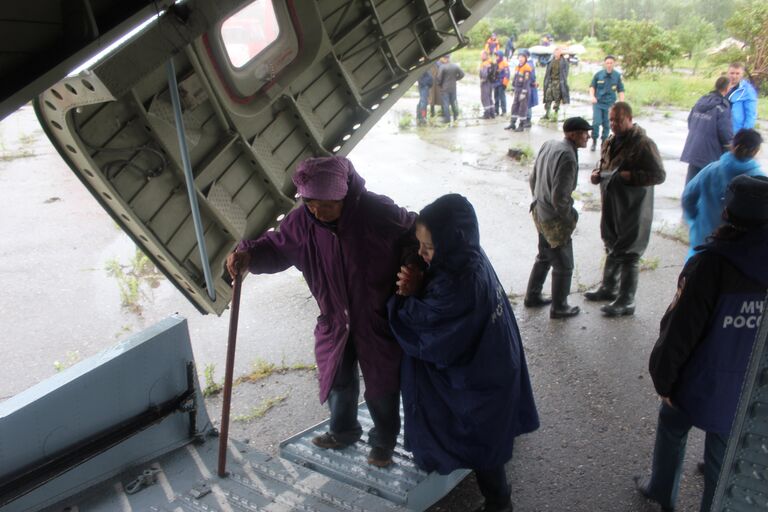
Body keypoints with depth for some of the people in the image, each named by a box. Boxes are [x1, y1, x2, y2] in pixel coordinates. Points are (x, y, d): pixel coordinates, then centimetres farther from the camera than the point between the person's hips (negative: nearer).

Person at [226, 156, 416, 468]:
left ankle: (383, 441, 42)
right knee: (337, 381, 22)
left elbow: (417, 237, -11)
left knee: (382, 386, 15)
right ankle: (343, 431, 50)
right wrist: (249, 255, -17)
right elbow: (277, 247, 1)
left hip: (379, 321, -3)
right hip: (334, 322, 4)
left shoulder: (379, 213, -26)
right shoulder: (302, 221, -15)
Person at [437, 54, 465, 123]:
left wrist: (439, 84, 2)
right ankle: (456, 117, 21)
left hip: (445, 88, -5)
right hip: (453, 87, 5)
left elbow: (439, 78, -15)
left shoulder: (442, 67, -15)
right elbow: (462, 74, 7)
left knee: (446, 103, 0)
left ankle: (447, 118, 0)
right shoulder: (455, 66, 1)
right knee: (454, 102, 14)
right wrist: (455, 79, 14)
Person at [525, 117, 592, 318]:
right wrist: (570, 216, -10)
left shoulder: (548, 145, 2)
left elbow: (533, 179, 11)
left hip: (540, 213, 9)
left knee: (544, 257, 26)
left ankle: (532, 296, 39)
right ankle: (559, 308, 23)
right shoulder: (568, 157, -26)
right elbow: (560, 197, -27)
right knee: (563, 266, 9)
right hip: (555, 220, -9)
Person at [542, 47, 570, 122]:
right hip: (551, 81, 5)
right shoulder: (552, 61, 10)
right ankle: (547, 114, 8)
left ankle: (555, 116, 3)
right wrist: (546, 81, 10)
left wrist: (563, 82, -9)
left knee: (557, 99, -1)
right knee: (548, 97, 1)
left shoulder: (563, 61, -3)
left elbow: (565, 73, -4)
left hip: (558, 82, -5)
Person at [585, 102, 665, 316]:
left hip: (632, 209, -8)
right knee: (612, 248, 21)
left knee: (628, 254, 0)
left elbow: (659, 175, -17)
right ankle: (608, 287, 39)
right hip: (611, 205, 8)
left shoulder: (643, 144, -16)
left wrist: (630, 176, -25)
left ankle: (626, 302, 10)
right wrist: (597, 173, 3)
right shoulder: (611, 142, 9)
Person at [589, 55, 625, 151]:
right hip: (598, 103, -1)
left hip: (610, 104, 1)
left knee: (607, 125, 6)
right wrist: (592, 96, -10)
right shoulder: (598, 74, -6)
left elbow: (620, 91, 5)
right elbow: (592, 86, 6)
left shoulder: (617, 76, -2)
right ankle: (594, 142, 7)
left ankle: (604, 142, 22)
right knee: (596, 122, -11)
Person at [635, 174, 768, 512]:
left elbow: (680, 329, -21)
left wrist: (663, 377, -8)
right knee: (723, 464, 16)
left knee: (672, 427, 26)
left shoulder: (712, 263, -22)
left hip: (701, 380, -3)